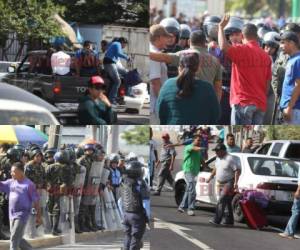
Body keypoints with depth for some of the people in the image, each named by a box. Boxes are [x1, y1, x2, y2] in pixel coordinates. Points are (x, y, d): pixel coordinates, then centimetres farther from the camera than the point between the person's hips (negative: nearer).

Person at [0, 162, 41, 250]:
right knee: (18, 239, 13)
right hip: (12, 215, 7)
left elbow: (36, 201, -6)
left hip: (22, 214, -7)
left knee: (14, 238, -10)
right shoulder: (10, 182, 9)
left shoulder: (29, 184, -8)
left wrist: (38, 216, -5)